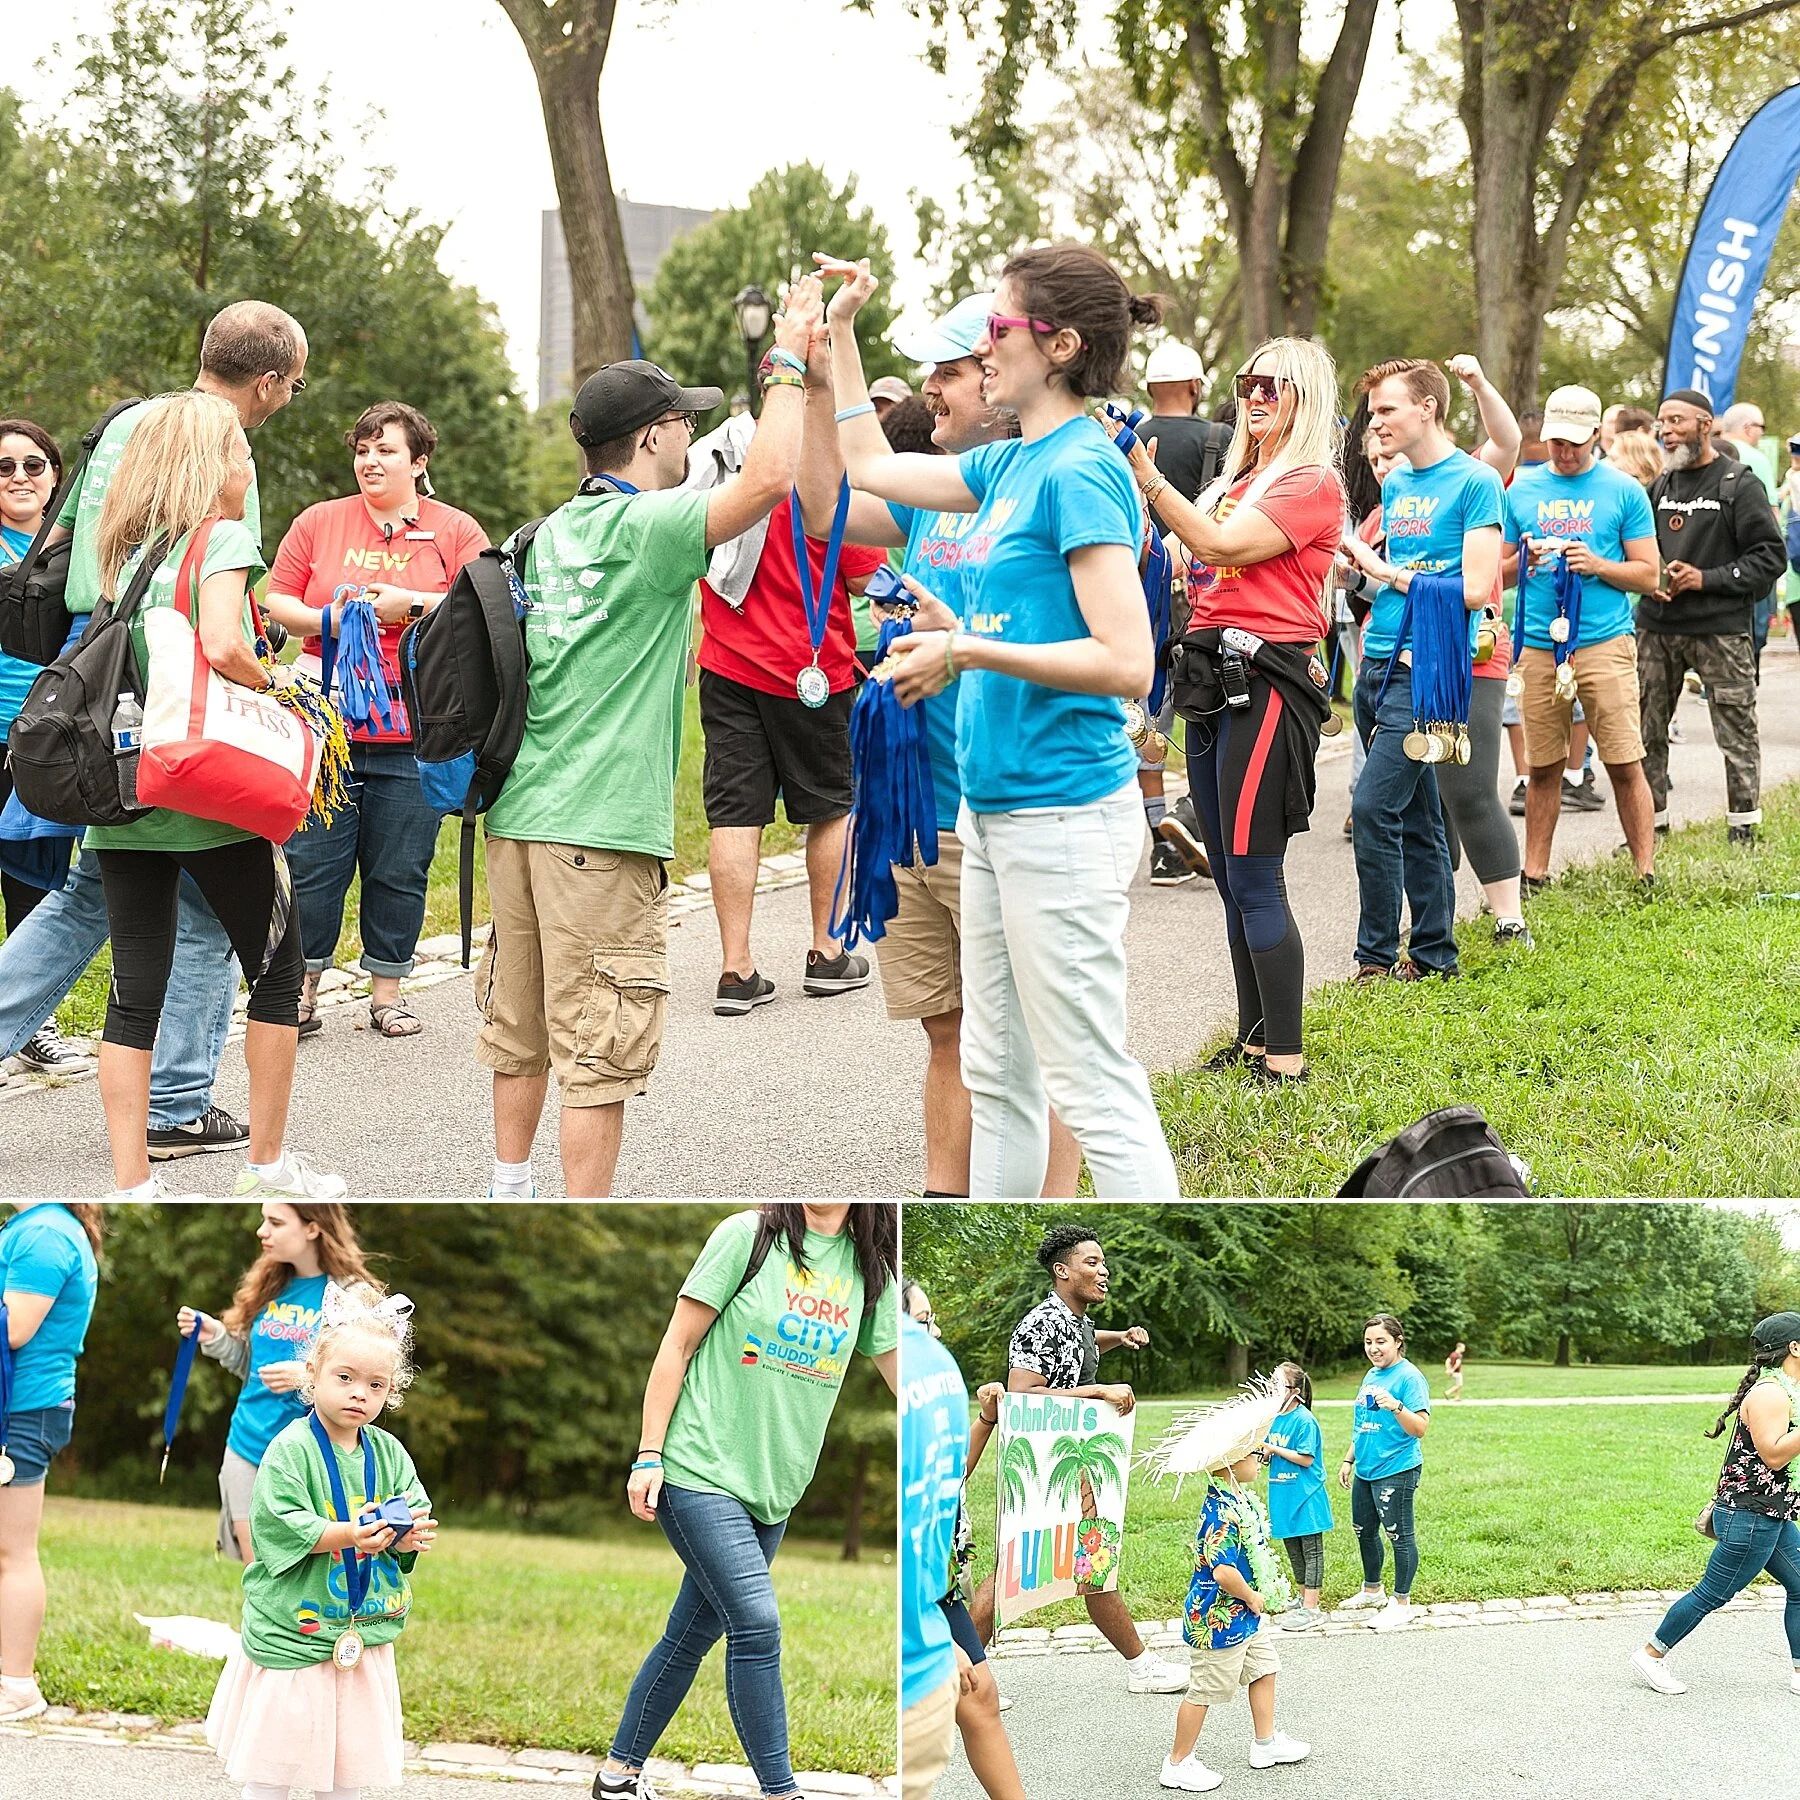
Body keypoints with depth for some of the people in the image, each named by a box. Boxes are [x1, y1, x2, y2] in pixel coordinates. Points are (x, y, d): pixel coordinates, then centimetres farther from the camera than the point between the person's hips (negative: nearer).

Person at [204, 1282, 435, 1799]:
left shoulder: (389, 1454, 6)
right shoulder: (292, 1448, -12)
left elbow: (415, 1514, 6)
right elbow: (280, 1526, -21)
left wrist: (410, 1537, -17)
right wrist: (348, 1535, -31)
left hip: (363, 1634, 5)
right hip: (292, 1631, -5)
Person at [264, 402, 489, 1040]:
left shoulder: (456, 531, 5)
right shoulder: (319, 523, 9)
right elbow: (276, 602, 9)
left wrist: (410, 604, -14)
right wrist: (326, 620, -9)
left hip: (412, 734, -1)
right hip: (326, 726, 1)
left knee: (399, 871, 4)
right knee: (312, 863, 1)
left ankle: (386, 992, 16)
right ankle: (301, 991, 11)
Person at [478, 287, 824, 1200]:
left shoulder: (549, 532, 13)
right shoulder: (646, 529, -11)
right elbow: (768, 478, -22)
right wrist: (789, 359, -12)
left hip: (517, 815, 8)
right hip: (599, 829, -8)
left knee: (521, 1028, 18)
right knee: (602, 1054, -3)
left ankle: (511, 1197, 29)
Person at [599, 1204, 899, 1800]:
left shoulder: (870, 1268, 5)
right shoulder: (749, 1235, -8)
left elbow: (904, 1372, 10)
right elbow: (678, 1345, -4)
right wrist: (648, 1456, -7)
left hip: (772, 1493, 5)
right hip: (702, 1468, -5)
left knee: (692, 1636, 11)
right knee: (757, 1624, -15)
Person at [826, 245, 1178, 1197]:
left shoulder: (1080, 469, -15)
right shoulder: (1012, 464, 11)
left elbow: (1126, 661, -22)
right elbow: (870, 465, 29)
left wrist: (968, 650, -18)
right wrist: (839, 330, 26)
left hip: (1062, 813, -9)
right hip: (995, 805, 9)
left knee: (1094, 1083, -5)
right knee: (997, 1074, 16)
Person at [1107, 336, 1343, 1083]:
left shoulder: (1312, 482, -6)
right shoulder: (1237, 479, 19)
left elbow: (1221, 546, -17)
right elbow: (1198, 569, 15)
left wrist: (1148, 479, -18)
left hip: (1265, 678, -9)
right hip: (1212, 674, 9)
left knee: (1254, 877, -10)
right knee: (1231, 878, 11)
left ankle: (1286, 1056, -5)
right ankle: (1253, 1040, 20)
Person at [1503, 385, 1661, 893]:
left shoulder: (1623, 491, 4)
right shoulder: (1521, 490, 12)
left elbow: (1648, 575, 4)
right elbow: (1497, 571, 16)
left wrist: (1597, 564, -12)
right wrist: (1525, 560, -5)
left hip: (1604, 643, -2)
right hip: (1539, 646, 2)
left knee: (1624, 764, -5)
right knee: (1543, 768, 6)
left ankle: (1647, 872, 0)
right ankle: (1534, 874, 14)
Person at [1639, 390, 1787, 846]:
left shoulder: (1739, 486, -3)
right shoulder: (1659, 486, 14)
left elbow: (1770, 556, -7)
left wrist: (1707, 578, -14)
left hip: (1720, 629, -5)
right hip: (1658, 627, 5)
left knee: (1737, 731, -1)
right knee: (1645, 731, 6)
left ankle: (1743, 826, 8)